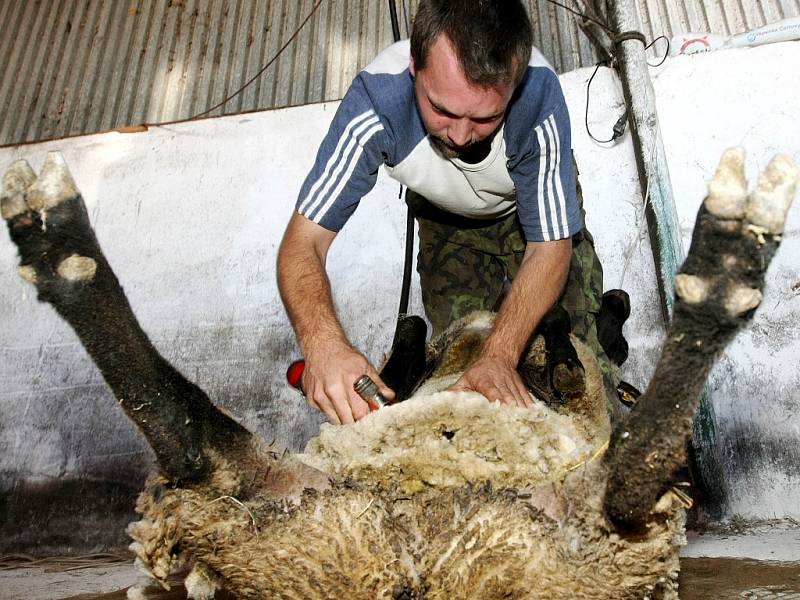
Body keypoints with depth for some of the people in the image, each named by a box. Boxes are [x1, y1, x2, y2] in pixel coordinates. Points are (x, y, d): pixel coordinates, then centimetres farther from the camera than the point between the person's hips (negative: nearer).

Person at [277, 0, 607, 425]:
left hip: (533, 208, 0)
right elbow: (303, 242, -36)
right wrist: (322, 341, -56)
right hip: (446, 218, 1)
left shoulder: (539, 94, -40)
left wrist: (501, 355, -43)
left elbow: (550, 247, -31)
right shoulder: (375, 102, -39)